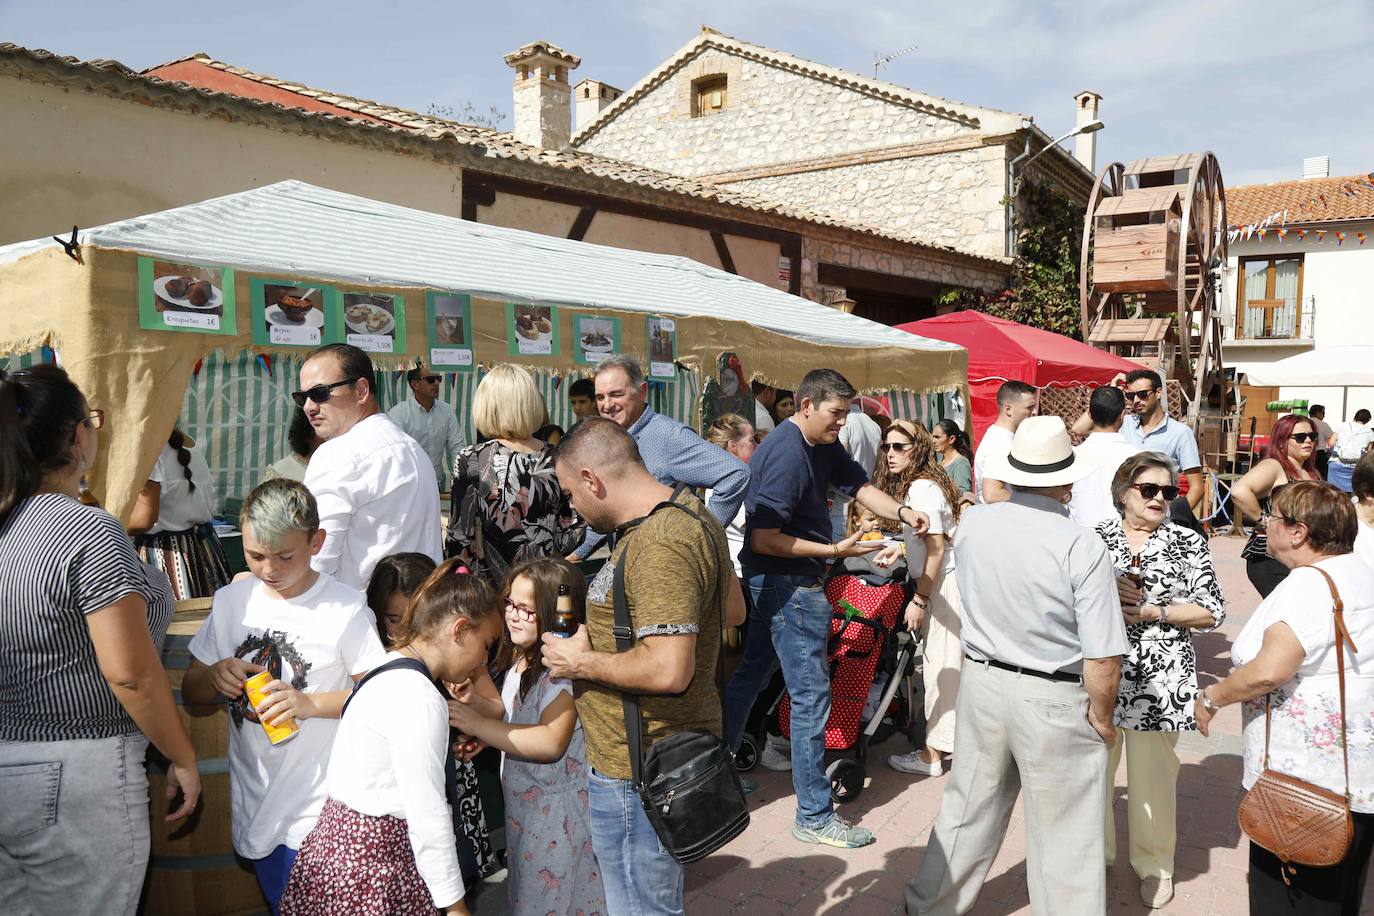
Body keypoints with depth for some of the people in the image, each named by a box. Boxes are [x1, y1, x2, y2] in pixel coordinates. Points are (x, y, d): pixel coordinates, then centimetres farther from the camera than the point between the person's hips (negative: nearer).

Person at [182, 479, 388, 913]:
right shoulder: (232, 601, 1)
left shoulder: (345, 608, -14)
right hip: (254, 804, 5)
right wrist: (215, 677, -14)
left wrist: (311, 703, -24)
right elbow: (191, 691, 8)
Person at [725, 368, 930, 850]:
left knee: (747, 679, 19)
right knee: (811, 697, -4)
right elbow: (763, 540, -24)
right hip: (789, 585, -10)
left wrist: (902, 512, -9)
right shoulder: (787, 455, -23)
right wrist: (834, 551, -24)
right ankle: (814, 815, 6)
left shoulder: (824, 446, 7)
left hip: (768, 582, 10)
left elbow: (860, 485, 9)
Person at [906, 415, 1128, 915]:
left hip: (981, 681, 5)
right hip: (1053, 700, -5)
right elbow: (1104, 657, -19)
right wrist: (1101, 717, -3)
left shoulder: (971, 523, -6)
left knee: (968, 809, 22)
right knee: (1063, 834, 12)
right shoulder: (1082, 546, -20)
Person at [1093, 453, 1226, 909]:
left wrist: (1149, 610, -11)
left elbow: (1212, 613, -2)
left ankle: (1155, 864, 28)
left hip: (1160, 679, -1)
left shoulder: (1189, 542, 1)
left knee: (1153, 774, 7)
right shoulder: (1094, 537, 4)